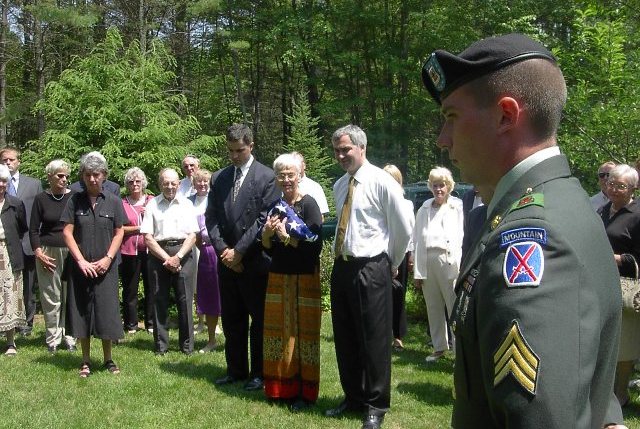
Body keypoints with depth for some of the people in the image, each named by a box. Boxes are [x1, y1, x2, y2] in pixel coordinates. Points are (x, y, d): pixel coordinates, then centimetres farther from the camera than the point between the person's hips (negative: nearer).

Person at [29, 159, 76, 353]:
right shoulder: (41, 199, 3)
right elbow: (33, 230, 6)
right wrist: (39, 253, -5)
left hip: (72, 252, 0)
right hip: (48, 253, 0)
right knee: (50, 298, 2)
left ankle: (69, 336, 11)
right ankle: (52, 338, 11)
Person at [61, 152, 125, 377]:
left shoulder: (113, 201, 2)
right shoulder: (75, 201, 2)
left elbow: (119, 233, 4)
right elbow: (67, 232, 0)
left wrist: (107, 259, -8)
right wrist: (81, 261, -9)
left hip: (105, 266, 0)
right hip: (81, 266, 1)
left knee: (106, 311, 1)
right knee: (82, 311, 5)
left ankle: (108, 359, 16)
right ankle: (86, 361, 16)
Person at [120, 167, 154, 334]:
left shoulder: (152, 201, 7)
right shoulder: (122, 203, 1)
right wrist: (139, 228, -11)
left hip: (149, 250, 1)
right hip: (129, 251, -1)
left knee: (151, 288, 6)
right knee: (130, 289, 6)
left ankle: (151, 323, 16)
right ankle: (130, 325, 16)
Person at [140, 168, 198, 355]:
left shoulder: (186, 204, 7)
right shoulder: (152, 205, 5)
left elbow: (192, 235, 2)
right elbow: (147, 237, 0)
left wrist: (177, 257, -9)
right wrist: (166, 258, -8)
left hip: (183, 253, 0)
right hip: (158, 254, 0)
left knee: (185, 300, -1)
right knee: (160, 300, 3)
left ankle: (187, 345, 8)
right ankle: (161, 345, 12)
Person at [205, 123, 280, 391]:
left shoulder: (267, 177, -5)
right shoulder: (219, 178, 10)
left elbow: (265, 219, -11)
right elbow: (211, 218, 8)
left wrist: (239, 251, -12)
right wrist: (222, 249, -5)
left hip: (254, 261, -5)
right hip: (227, 260, 5)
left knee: (259, 319, 3)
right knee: (231, 319, 11)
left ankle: (259, 373, 13)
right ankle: (236, 370, 22)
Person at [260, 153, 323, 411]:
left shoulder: (308, 204, -9)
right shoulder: (275, 206, 9)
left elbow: (315, 245, -15)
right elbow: (267, 247, 11)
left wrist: (286, 237, -17)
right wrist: (267, 233, -8)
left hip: (304, 278, -6)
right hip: (278, 277, 6)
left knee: (302, 331, 1)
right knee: (279, 330, 9)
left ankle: (304, 392, 11)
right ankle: (280, 387, 21)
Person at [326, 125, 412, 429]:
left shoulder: (382, 182, -10)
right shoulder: (339, 186, 12)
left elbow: (403, 229, -4)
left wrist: (391, 264, 5)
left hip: (371, 270, -7)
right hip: (342, 267, 7)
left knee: (374, 340, 1)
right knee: (345, 338, 15)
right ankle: (353, 397, 31)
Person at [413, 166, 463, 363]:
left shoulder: (458, 207, 0)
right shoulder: (424, 210, 12)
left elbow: (463, 238, -6)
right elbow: (418, 241, 10)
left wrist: (460, 267, -14)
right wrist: (417, 273, 6)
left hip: (450, 262, -4)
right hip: (427, 264, 5)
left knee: (456, 308, -6)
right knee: (433, 309, 13)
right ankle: (439, 347, 26)